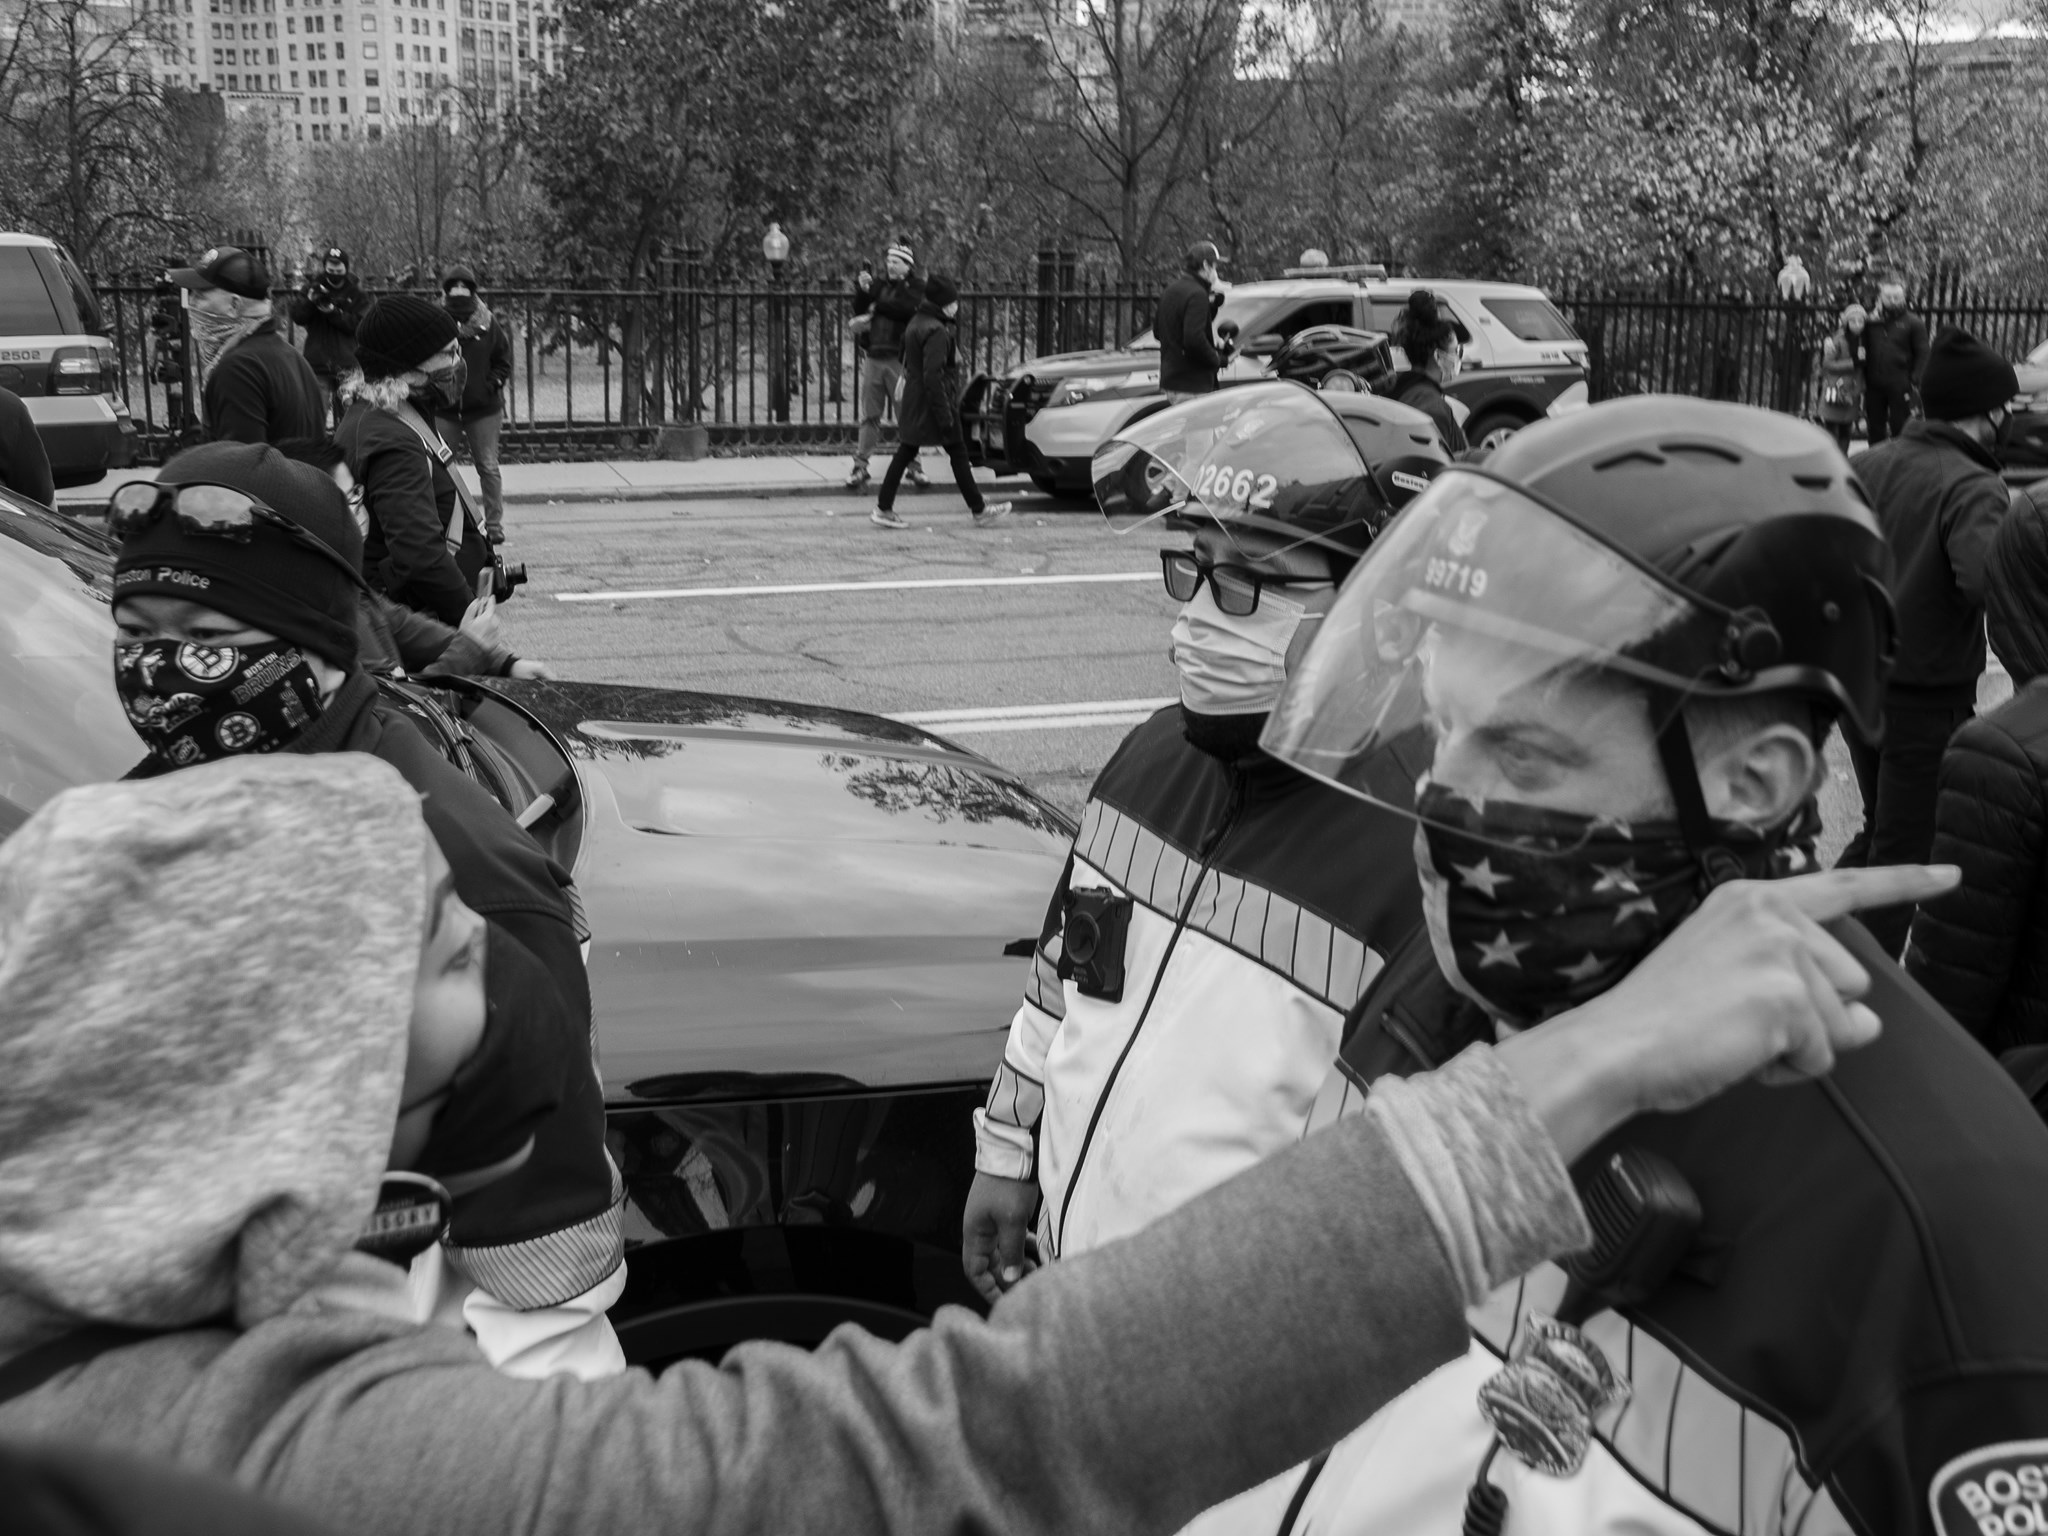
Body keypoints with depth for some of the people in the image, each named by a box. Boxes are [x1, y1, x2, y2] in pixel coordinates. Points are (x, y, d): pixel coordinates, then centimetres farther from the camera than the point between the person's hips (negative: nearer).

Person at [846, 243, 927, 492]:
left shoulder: (915, 287, 1)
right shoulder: (880, 284, 14)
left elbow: (905, 308, -17)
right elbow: (859, 312, 9)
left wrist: (876, 305, -9)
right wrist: (864, 291, -8)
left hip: (899, 359, -3)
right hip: (873, 357, 4)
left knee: (906, 415, 0)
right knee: (869, 416, 3)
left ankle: (913, 465, 8)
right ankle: (860, 465, 4)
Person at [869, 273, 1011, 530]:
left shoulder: (916, 323, 12)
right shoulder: (937, 331, -18)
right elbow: (933, 376, -23)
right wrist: (945, 417, -22)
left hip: (913, 404, 9)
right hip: (932, 404, -9)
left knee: (905, 454, 9)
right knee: (958, 453, 1)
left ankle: (883, 509, 6)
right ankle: (979, 510, 10)